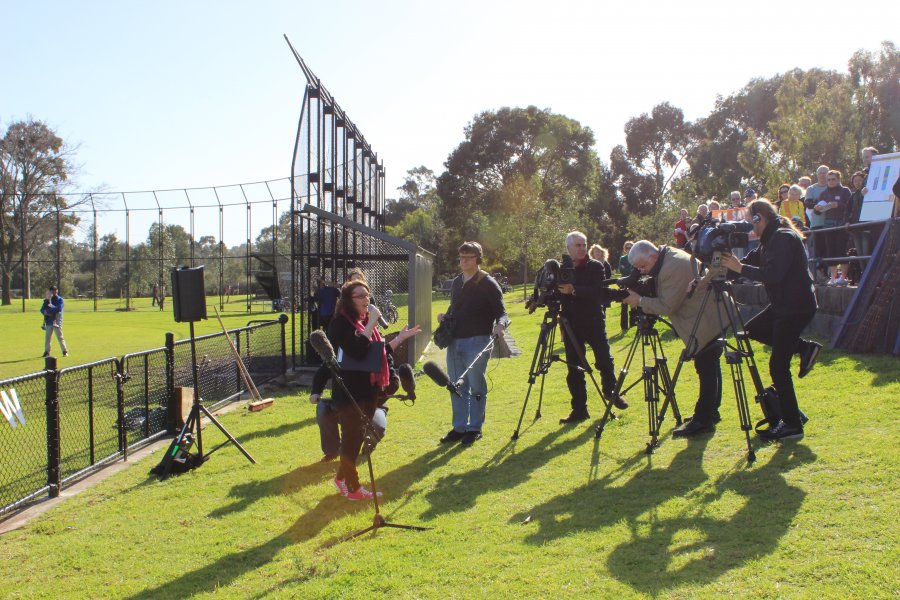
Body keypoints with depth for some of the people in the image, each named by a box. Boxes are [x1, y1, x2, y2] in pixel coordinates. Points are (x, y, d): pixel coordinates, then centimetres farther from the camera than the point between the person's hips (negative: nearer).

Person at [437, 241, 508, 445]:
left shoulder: (488, 284, -4)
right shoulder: (456, 282, 16)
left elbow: (502, 313, -8)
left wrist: (500, 324, -30)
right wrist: (444, 317, 4)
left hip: (477, 341, -6)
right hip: (454, 340, 6)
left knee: (476, 386, 1)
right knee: (457, 386, 10)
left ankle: (475, 428, 11)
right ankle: (459, 428, 19)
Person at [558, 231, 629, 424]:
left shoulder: (595, 267, -2)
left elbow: (598, 292, -17)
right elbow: (558, 296, 12)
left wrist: (574, 291, -28)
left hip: (594, 322, -2)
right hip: (572, 325, 2)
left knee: (604, 360, -1)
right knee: (574, 369, 3)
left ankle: (611, 392, 28)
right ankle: (579, 410, 10)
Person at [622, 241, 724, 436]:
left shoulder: (674, 268, -24)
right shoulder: (670, 257, 10)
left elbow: (668, 305, -23)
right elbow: (665, 300, 17)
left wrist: (640, 301, -14)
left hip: (707, 322, -11)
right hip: (710, 318, 11)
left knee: (706, 369, -8)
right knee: (709, 368, 18)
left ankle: (702, 421, -6)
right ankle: (710, 413, 29)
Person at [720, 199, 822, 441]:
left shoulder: (783, 239, -19)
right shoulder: (771, 239, 12)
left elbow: (773, 273, -28)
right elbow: (753, 261, 9)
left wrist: (741, 268, -23)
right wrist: (734, 264, -7)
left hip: (796, 307, -10)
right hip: (783, 304, 10)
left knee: (778, 366, -8)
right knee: (752, 330, 22)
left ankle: (792, 424, -1)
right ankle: (804, 348, 17)